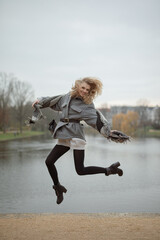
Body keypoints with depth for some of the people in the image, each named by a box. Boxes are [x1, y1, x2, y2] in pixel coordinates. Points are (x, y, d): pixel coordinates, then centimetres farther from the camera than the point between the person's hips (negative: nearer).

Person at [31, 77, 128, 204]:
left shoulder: (88, 104, -2)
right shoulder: (67, 97, 11)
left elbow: (96, 119, -11)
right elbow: (53, 101, 29)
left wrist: (108, 131, -24)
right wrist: (40, 101, 34)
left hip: (76, 136, -5)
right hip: (63, 137, 6)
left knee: (80, 170, -10)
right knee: (49, 161, 0)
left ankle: (109, 170, 9)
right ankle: (58, 187, 21)